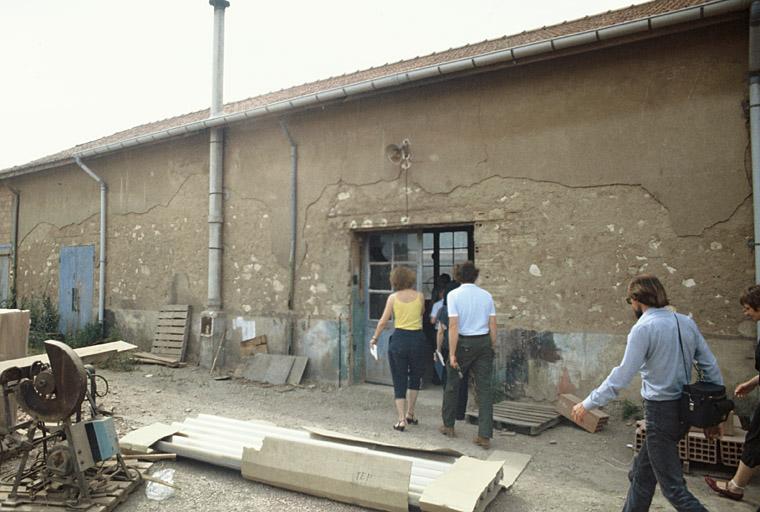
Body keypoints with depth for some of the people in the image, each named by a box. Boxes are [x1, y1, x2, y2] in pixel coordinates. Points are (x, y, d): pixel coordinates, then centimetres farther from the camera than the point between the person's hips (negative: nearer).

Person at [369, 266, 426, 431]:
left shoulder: (393, 297, -3)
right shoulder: (419, 296, -1)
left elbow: (383, 321, -2)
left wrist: (374, 338, 10)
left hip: (399, 339, -1)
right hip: (417, 338, 1)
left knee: (399, 380, 7)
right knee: (415, 377, 21)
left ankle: (402, 420, 4)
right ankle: (410, 413, 25)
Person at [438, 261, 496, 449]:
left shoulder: (454, 295, -8)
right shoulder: (486, 295, 3)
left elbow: (453, 326, -14)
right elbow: (493, 326, 3)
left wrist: (452, 353, -12)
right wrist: (492, 348, 13)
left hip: (463, 343, -3)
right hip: (484, 342, 3)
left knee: (452, 385, 14)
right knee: (484, 388, 6)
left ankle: (448, 426, 28)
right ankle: (485, 436, 6)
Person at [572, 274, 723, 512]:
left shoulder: (644, 328, -15)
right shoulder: (686, 322, 6)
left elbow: (622, 376, -17)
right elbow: (711, 366, 7)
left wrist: (588, 404, -9)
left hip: (661, 412, -8)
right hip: (684, 410, 8)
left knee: (673, 487, 3)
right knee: (641, 473, 20)